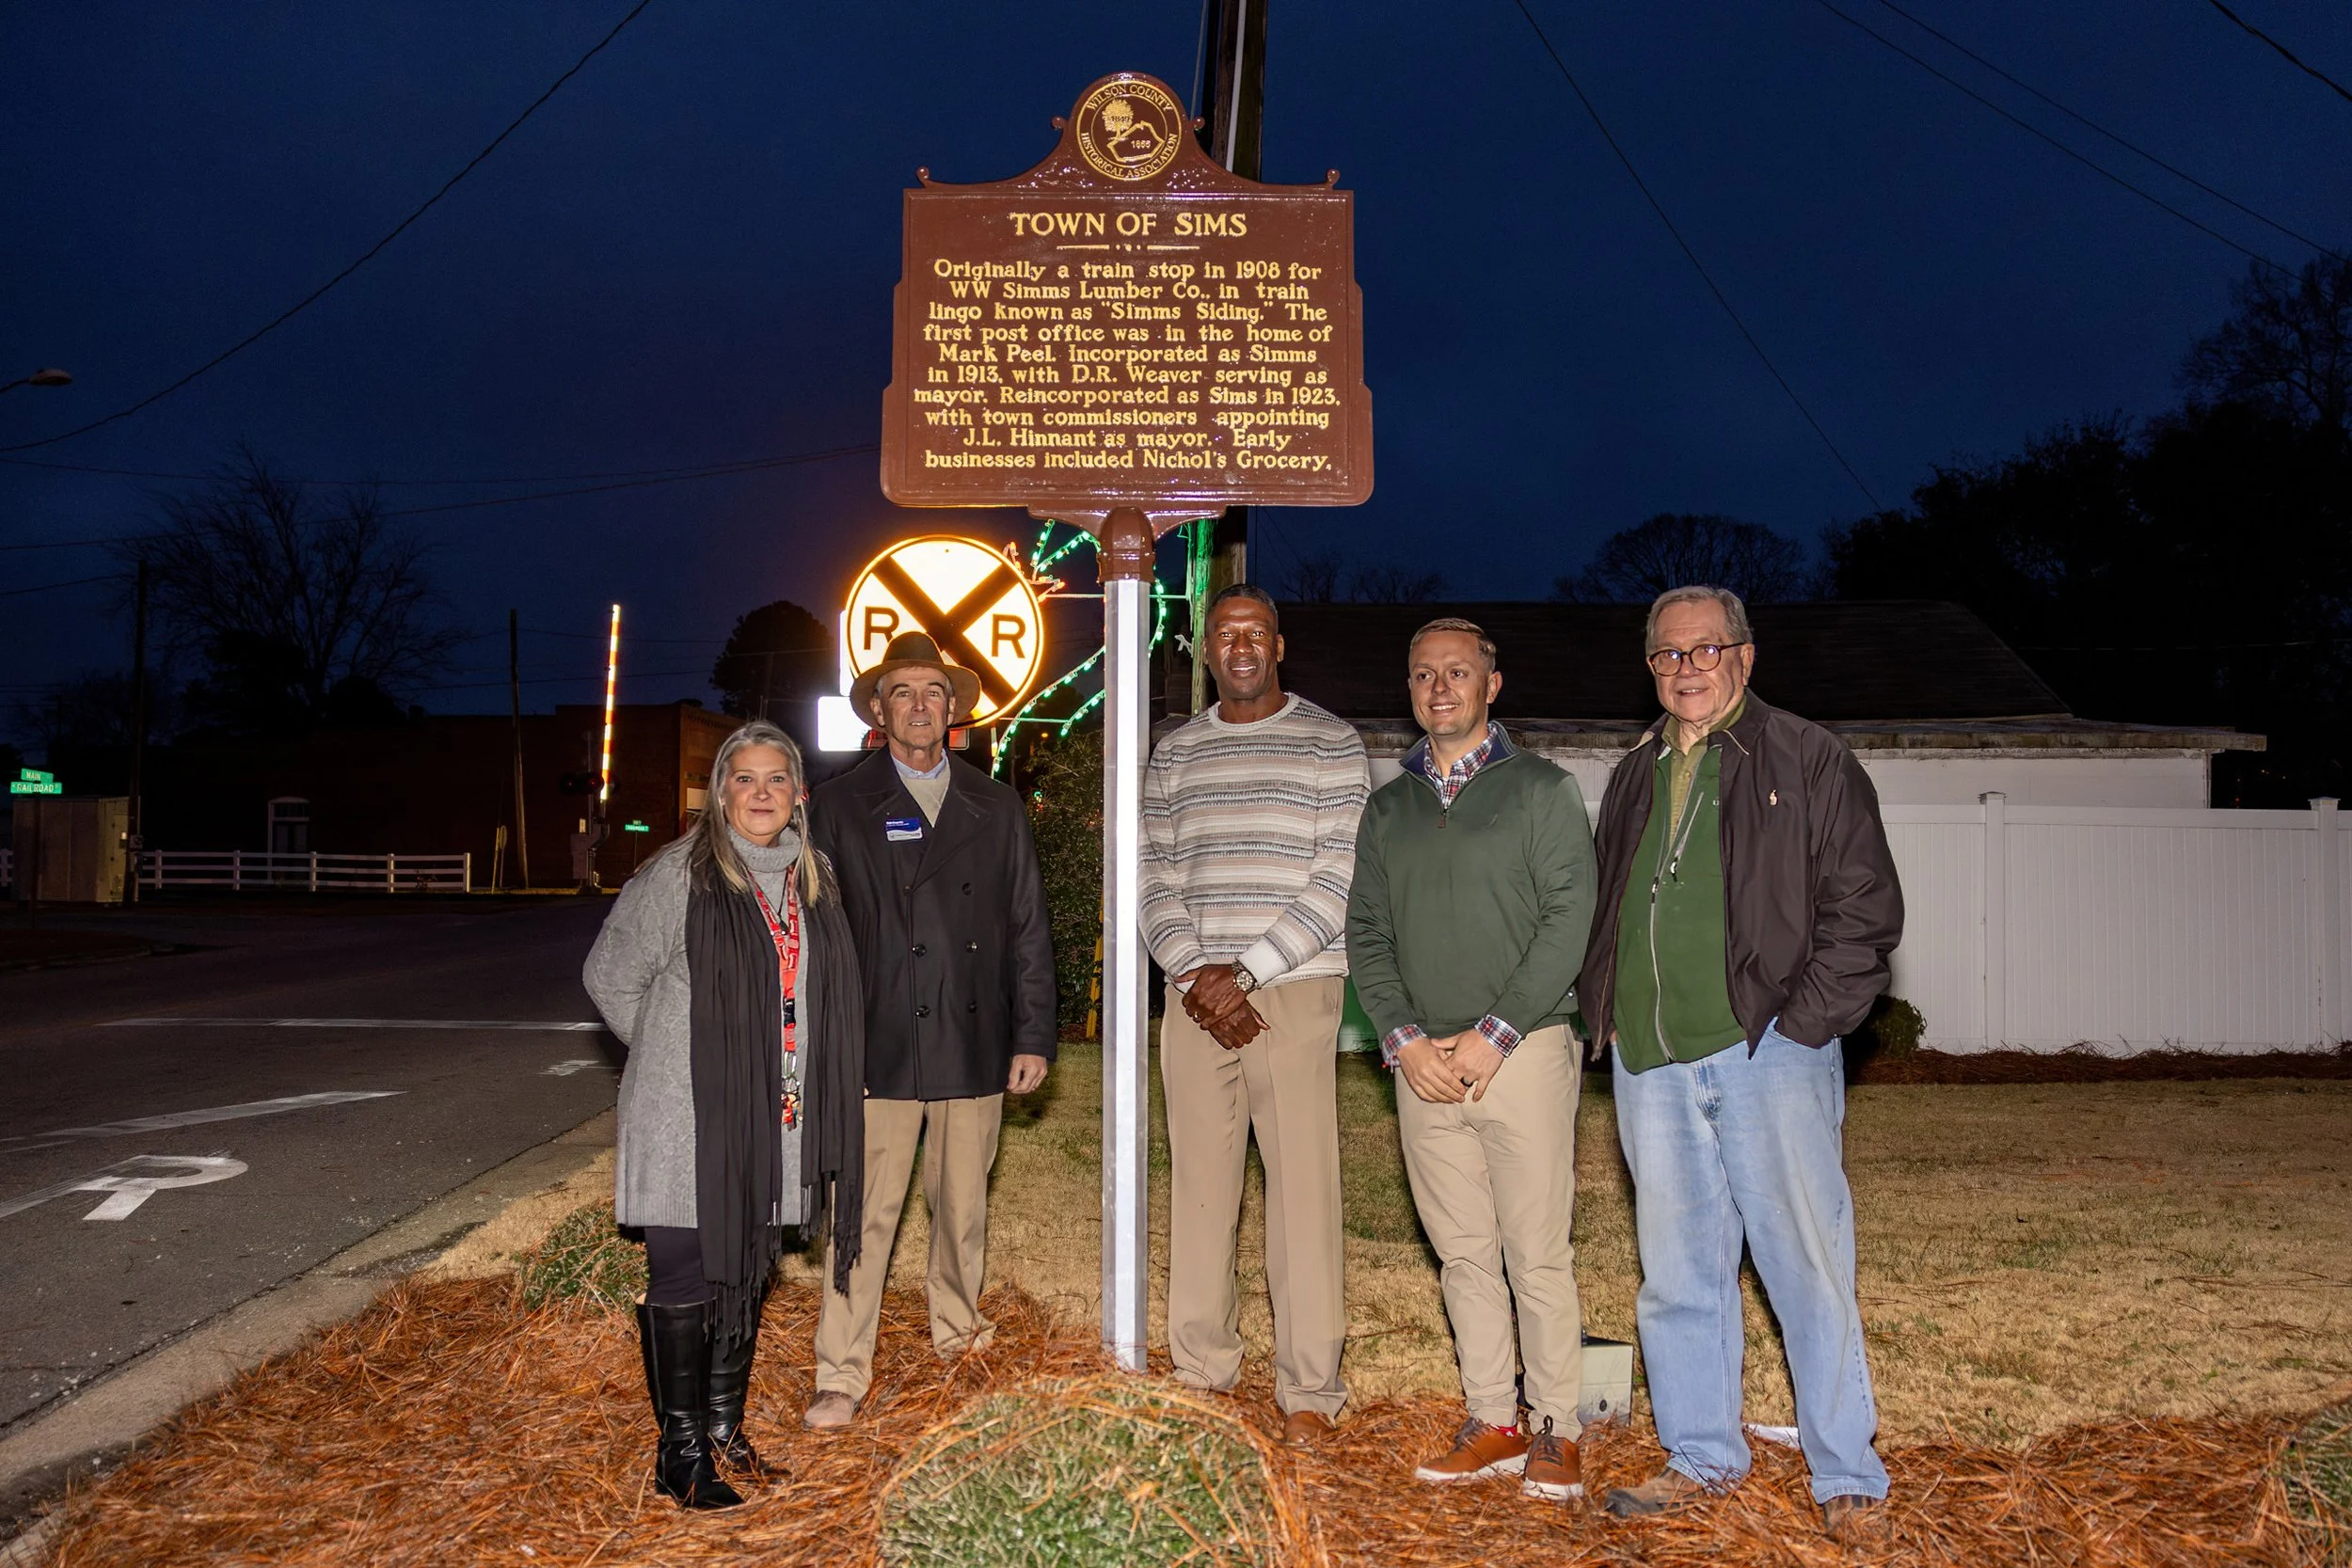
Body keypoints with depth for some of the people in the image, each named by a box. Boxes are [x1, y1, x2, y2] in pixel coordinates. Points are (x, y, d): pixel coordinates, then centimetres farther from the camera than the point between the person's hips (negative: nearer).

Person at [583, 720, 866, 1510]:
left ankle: (725, 1426, 29)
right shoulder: (677, 874, -9)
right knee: (684, 1279, -1)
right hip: (689, 1121, -6)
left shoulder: (814, 881, 9)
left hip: (775, 1123, 6)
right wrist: (669, 1056, 1)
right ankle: (681, 1451, 11)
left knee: (750, 1273, 15)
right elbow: (610, 976, -4)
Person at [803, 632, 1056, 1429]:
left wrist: (1033, 1035, 6)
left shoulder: (995, 808, 10)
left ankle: (956, 1327, 35)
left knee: (963, 1204, 14)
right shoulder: (840, 805, 3)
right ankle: (842, 1378, 6)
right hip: (880, 1048, -3)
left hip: (976, 1045, 3)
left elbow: (1028, 928, 10)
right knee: (866, 1214, -3)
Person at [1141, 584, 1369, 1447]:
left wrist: (1246, 972, -11)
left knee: (1303, 1187, -4)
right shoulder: (1176, 754, 14)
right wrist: (1194, 972, -7)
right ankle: (1201, 1369, 18)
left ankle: (1307, 1388, 5)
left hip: (1294, 989, -3)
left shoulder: (1331, 744, 2)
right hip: (1196, 995, 4)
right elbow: (1156, 879, 10)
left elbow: (1339, 880, -6)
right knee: (1199, 1181, 6)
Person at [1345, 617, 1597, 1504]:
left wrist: (1491, 1037, -13)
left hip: (1522, 1053, -4)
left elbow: (1568, 918, -7)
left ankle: (1555, 1432, 10)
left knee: (1538, 1253, -1)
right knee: (1463, 1253, 8)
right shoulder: (1388, 807, 14)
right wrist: (1404, 1040, -4)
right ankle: (1495, 1425, 18)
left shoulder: (1542, 790, 1)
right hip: (1423, 1062, 4)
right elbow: (1366, 933, 11)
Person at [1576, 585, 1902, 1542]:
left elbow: (1864, 908, -3)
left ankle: (1847, 1478, 15)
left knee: (1809, 1271, 1)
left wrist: (1800, 1024, -10)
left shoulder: (1807, 760, 1)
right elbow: (1602, 914, 24)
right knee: (1677, 1273, 11)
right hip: (1651, 1067, 5)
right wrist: (1606, 1013, 10)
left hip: (1769, 1055, -5)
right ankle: (1701, 1456, 26)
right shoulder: (1634, 779, 17)